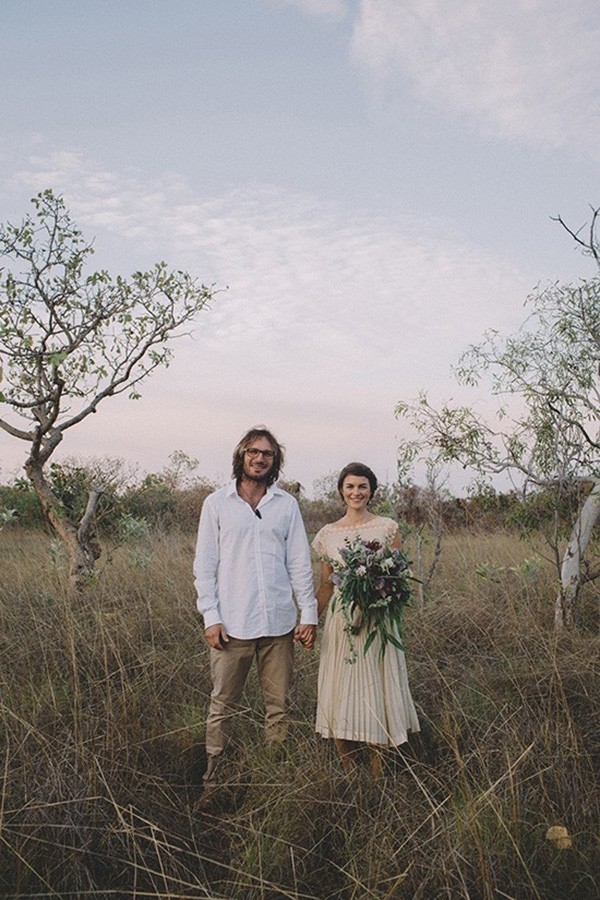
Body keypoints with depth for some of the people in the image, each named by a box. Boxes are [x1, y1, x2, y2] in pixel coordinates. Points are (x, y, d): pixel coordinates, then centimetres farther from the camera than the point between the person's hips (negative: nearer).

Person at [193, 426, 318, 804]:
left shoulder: (287, 504, 7)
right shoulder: (217, 503, 3)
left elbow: (300, 563, 8)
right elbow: (205, 565, 2)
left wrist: (309, 613, 2)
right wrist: (211, 616, -5)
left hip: (279, 623, 2)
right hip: (232, 624, -1)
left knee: (279, 706, 10)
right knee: (223, 705, 7)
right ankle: (213, 780, 21)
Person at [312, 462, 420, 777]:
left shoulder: (387, 528, 1)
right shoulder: (328, 534, 6)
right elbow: (325, 586, 9)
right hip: (340, 622, 2)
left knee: (376, 693, 2)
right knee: (341, 695, 5)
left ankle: (377, 777, 17)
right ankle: (349, 777, 19)